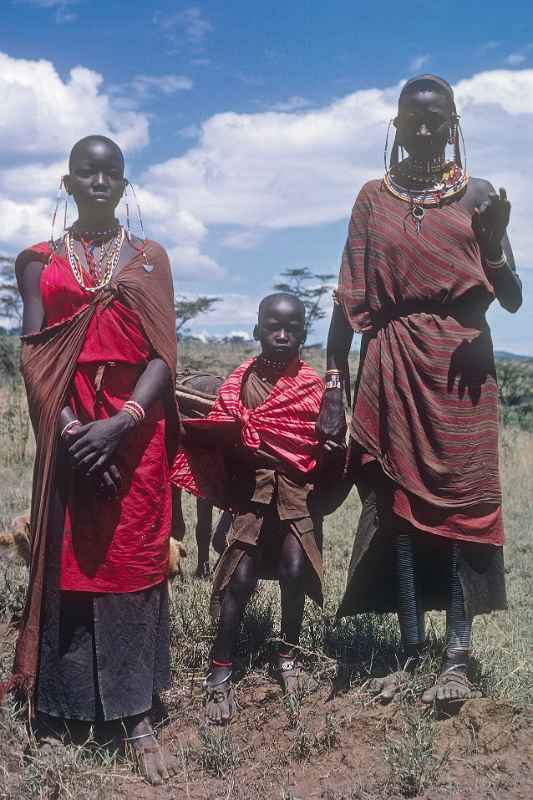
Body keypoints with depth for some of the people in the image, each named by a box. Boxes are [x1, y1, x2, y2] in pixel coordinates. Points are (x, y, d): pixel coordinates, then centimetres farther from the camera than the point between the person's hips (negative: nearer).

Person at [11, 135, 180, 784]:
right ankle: (70, 706, 14)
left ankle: (137, 714, 7)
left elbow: (163, 353, 0)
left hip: (135, 430, 0)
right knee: (68, 559, 2)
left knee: (132, 560, 0)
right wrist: (68, 426, -15)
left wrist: (122, 421, -15)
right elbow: (34, 354, 0)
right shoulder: (40, 261, 11)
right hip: (69, 431, 1)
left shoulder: (149, 257, 10)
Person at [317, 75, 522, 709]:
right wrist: (333, 381, -1)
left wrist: (493, 243, -16)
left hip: (458, 366, -1)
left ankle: (458, 653, 3)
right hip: (391, 366, 2)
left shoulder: (477, 196, 7)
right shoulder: (374, 198, 10)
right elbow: (349, 297, 5)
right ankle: (411, 647, 11)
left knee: (459, 500, -3)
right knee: (398, 501, 2)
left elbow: (511, 298, 3)